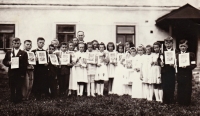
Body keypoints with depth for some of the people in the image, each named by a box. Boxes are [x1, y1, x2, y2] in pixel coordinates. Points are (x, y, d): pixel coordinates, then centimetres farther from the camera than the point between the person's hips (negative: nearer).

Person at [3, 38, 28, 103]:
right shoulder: (8, 53, 12)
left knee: (19, 88, 0)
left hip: (20, 74, -3)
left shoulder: (24, 53, 2)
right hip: (11, 73, 3)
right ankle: (12, 100, 21)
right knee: (12, 88, 9)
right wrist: (8, 62, -13)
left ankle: (18, 100, 11)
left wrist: (23, 74, -11)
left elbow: (25, 64, -4)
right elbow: (4, 61, 10)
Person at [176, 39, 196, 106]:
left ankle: (187, 103, 15)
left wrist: (187, 66, -22)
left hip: (188, 75, -2)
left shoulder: (191, 54, 0)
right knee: (180, 89, 7)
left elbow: (194, 65, -7)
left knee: (187, 90, 2)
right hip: (180, 75, 2)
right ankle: (180, 102, 18)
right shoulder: (177, 55, 8)